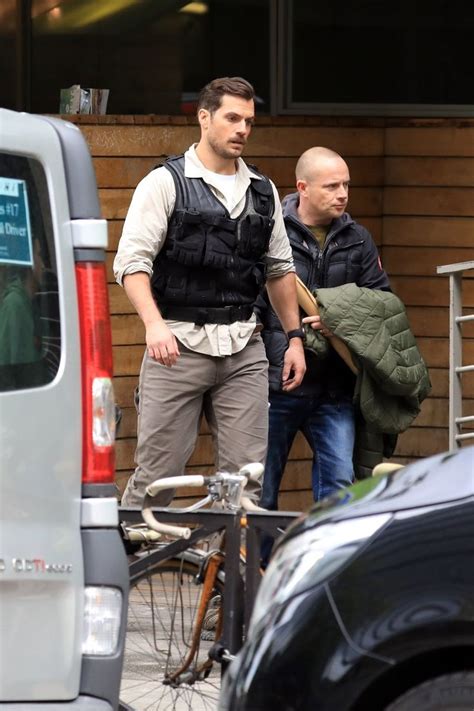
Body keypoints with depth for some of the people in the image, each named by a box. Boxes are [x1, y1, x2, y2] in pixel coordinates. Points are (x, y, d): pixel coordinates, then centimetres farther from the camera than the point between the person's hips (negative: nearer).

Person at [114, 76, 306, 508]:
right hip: (179, 343, -4)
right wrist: (154, 324, -24)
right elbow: (132, 261, -9)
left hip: (243, 347, 5)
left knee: (246, 471, 0)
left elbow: (280, 269, 21)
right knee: (158, 472, -4)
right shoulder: (166, 182, -2)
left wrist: (294, 336, 15)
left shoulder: (263, 192, 13)